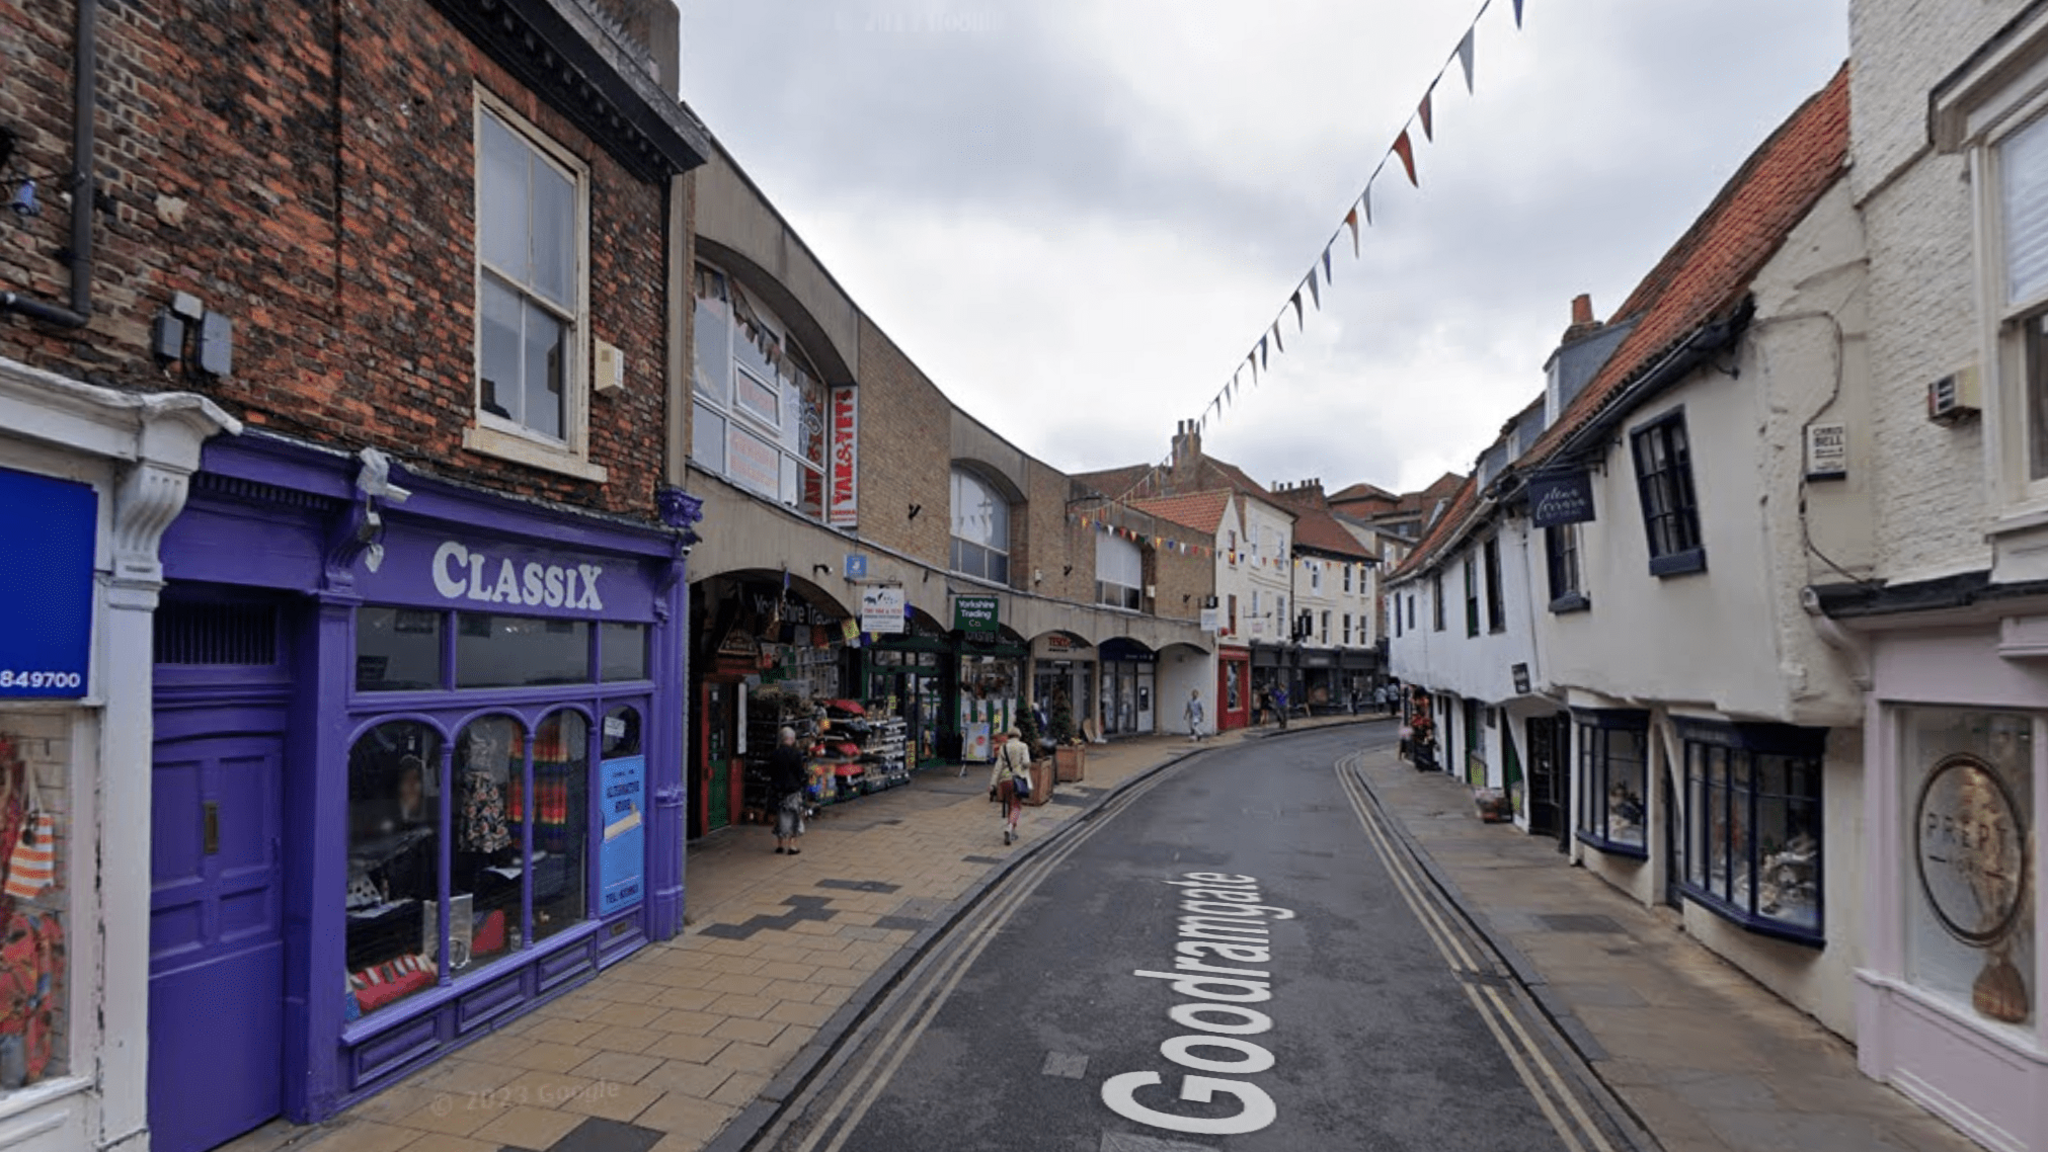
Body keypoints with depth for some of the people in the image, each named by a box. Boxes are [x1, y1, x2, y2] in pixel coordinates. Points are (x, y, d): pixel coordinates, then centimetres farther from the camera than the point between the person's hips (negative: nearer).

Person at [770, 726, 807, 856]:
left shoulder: (775, 754, 1)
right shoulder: (795, 753, -14)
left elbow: (770, 772, 8)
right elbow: (800, 771, -11)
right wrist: (807, 775, 8)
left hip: (779, 790, 5)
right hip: (793, 789, -5)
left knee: (781, 816, 13)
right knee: (794, 816, 4)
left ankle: (780, 845, 19)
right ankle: (792, 846, 5)